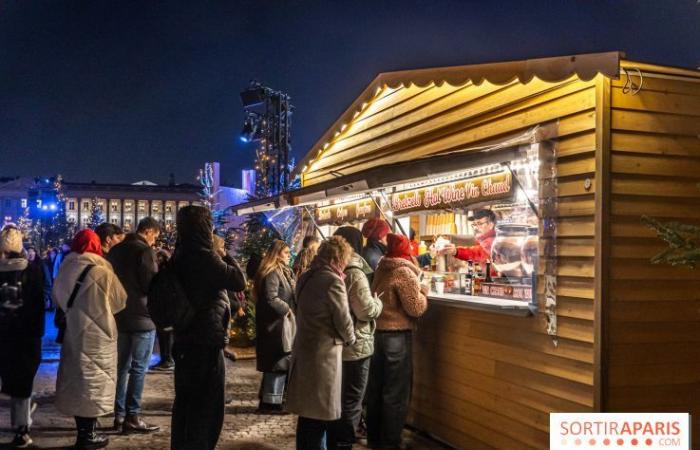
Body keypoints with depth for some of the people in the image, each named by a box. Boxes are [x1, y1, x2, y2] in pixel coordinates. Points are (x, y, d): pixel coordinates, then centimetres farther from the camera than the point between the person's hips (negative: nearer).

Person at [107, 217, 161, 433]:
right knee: (138, 368, -3)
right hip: (141, 317, -8)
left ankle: (119, 414, 16)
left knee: (122, 366, 13)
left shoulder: (115, 250, 11)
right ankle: (132, 417, -1)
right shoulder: (144, 251, -14)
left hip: (119, 315, 8)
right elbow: (152, 285, -16)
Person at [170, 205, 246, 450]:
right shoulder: (203, 257, -18)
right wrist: (230, 266, -1)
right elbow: (239, 281, -18)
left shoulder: (180, 255, 8)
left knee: (185, 402, 18)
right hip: (206, 342, -9)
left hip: (185, 339, 9)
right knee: (207, 407, 1)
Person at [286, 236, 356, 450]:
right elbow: (343, 320, -14)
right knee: (321, 414, 2)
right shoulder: (333, 281, -17)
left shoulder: (306, 277, 8)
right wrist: (351, 339, 5)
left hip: (304, 350, 8)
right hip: (323, 354, -8)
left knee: (307, 412, 17)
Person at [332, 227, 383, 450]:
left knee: (335, 399, 19)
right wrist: (378, 301, -3)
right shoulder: (355, 274, -19)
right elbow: (367, 311, -22)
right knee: (351, 402, 2)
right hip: (354, 346, -8)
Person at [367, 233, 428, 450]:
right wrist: (423, 291, 1)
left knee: (376, 388, 15)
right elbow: (416, 309, -16)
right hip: (396, 336, -7)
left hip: (377, 332, 8)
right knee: (395, 393, 2)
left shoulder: (381, 269, 7)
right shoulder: (405, 273, -15)